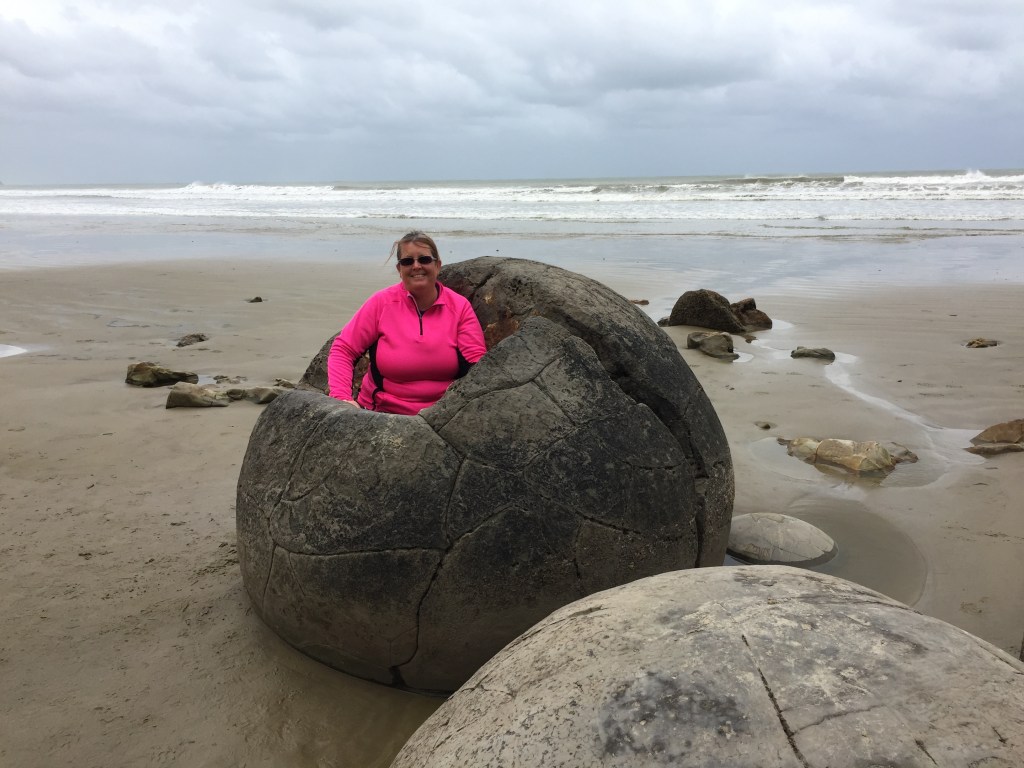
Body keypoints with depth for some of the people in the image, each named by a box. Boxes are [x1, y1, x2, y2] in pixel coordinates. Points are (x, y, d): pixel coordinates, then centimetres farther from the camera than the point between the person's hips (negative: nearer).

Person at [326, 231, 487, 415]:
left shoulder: (460, 307, 2)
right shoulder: (381, 303, -1)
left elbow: (477, 362, -2)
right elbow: (343, 350, -1)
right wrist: (341, 397, -17)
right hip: (380, 412, 0)